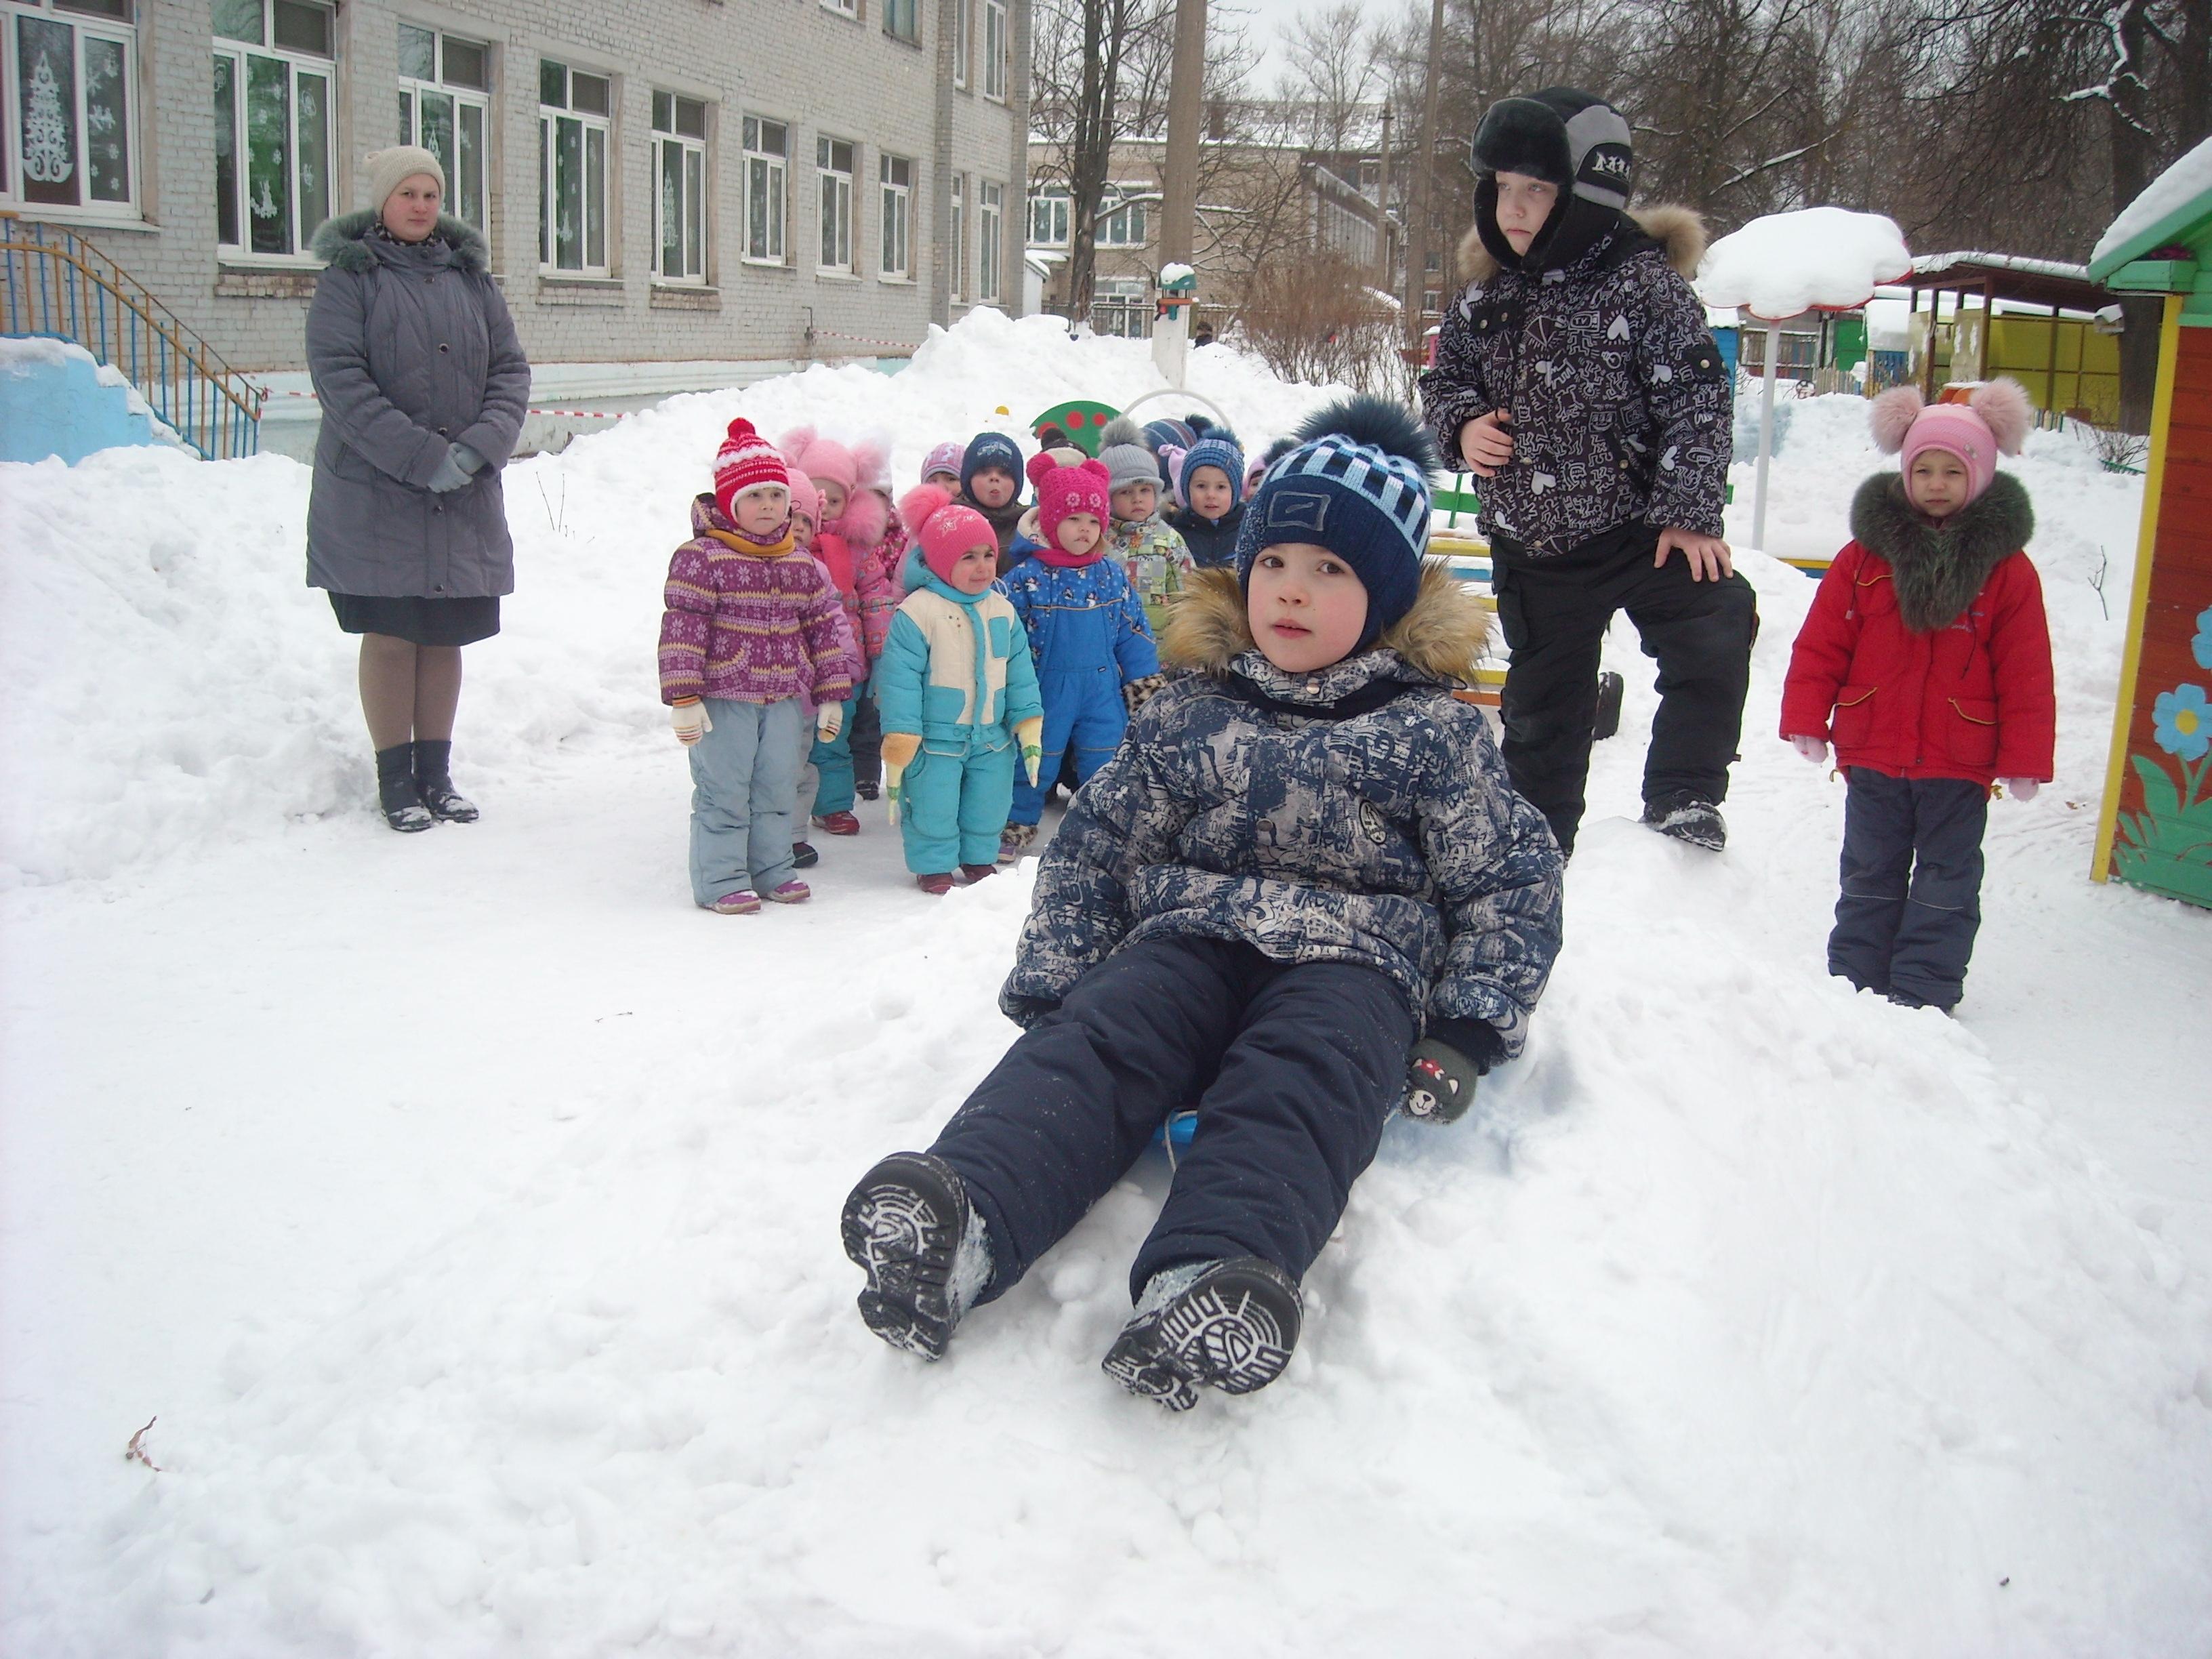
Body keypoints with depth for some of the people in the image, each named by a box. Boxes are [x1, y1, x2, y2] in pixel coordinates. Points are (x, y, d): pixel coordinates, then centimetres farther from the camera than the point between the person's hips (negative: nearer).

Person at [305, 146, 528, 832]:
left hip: (465, 498, 4)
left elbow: (511, 369, 6)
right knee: (390, 636, 0)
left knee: (445, 636, 8)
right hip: (374, 493, -4)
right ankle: (395, 782, 11)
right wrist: (424, 457, -19)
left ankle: (437, 775, 18)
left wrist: (480, 447, -12)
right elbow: (339, 376, -12)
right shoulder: (349, 276, -1)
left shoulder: (471, 275, 12)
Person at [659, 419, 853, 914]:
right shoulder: (700, 558, -8)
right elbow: (681, 630, -12)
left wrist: (832, 696, 10)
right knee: (723, 792, 1)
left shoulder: (802, 565, 9)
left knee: (778, 789, 13)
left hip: (785, 699, 5)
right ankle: (720, 880, 10)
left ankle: (771, 870, 26)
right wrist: (684, 699, -17)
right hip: (723, 699, -5)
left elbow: (828, 627, 13)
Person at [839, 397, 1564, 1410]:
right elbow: (1094, 850, 17)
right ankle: (958, 1226, -57)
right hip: (1192, 939, 2)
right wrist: (1047, 987, 5)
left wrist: (1466, 1033, -4)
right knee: (1091, 1041, -30)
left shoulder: (1430, 729, 8)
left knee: (1301, 1079, -37)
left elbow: (1512, 881, 9)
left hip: (1352, 961, -2)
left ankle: (1215, 1273, -65)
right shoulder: (1191, 712, 14)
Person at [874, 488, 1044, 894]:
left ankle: (979, 858, 34)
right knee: (932, 810, 1)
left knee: (989, 804, 14)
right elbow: (899, 678, -14)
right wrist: (901, 740, -15)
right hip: (935, 739, -5)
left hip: (992, 738, 5)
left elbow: (1020, 673, 12)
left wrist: (1028, 725, 8)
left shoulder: (1002, 610, 6)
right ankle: (933, 865, 20)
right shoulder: (918, 611, -14)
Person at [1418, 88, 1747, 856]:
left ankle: (1682, 798, -1)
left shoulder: (1644, 281, -13)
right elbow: (1445, 375, 14)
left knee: (1715, 637, -23)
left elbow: (1695, 398, -13)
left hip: (1640, 527, -4)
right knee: (1541, 705, 14)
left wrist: (1687, 511, -17)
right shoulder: (1489, 290, 1)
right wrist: (1463, 423, -8)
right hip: (1530, 543, 4)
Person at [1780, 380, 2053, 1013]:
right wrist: (1807, 722, -5)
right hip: (1872, 754, 1)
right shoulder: (1866, 555, -1)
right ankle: (1855, 980, 23)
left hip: (1959, 765, -1)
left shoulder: (2007, 568, -3)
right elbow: (1820, 645, 1)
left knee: (1946, 881, 6)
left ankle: (1924, 991, 15)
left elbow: (2026, 675, -2)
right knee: (1869, 875, 13)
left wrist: (2023, 760, -5)